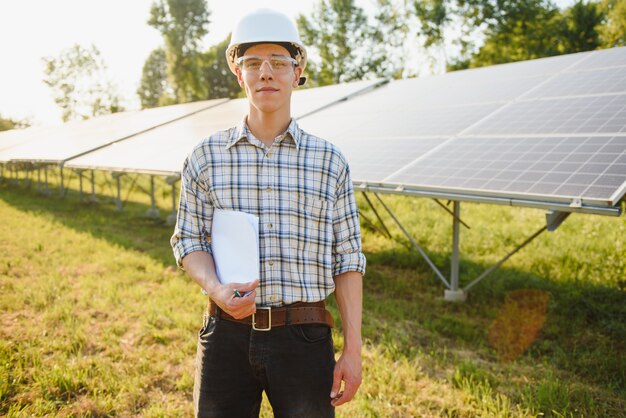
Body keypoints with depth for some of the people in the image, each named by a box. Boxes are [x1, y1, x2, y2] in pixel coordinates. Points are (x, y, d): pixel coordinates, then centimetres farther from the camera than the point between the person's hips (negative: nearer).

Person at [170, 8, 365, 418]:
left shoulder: (330, 161, 1)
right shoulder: (206, 157, 2)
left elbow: (347, 260, 2)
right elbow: (189, 240, 7)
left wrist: (353, 351, -1)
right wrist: (215, 288, -14)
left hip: (304, 337, 0)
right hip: (227, 333, 1)